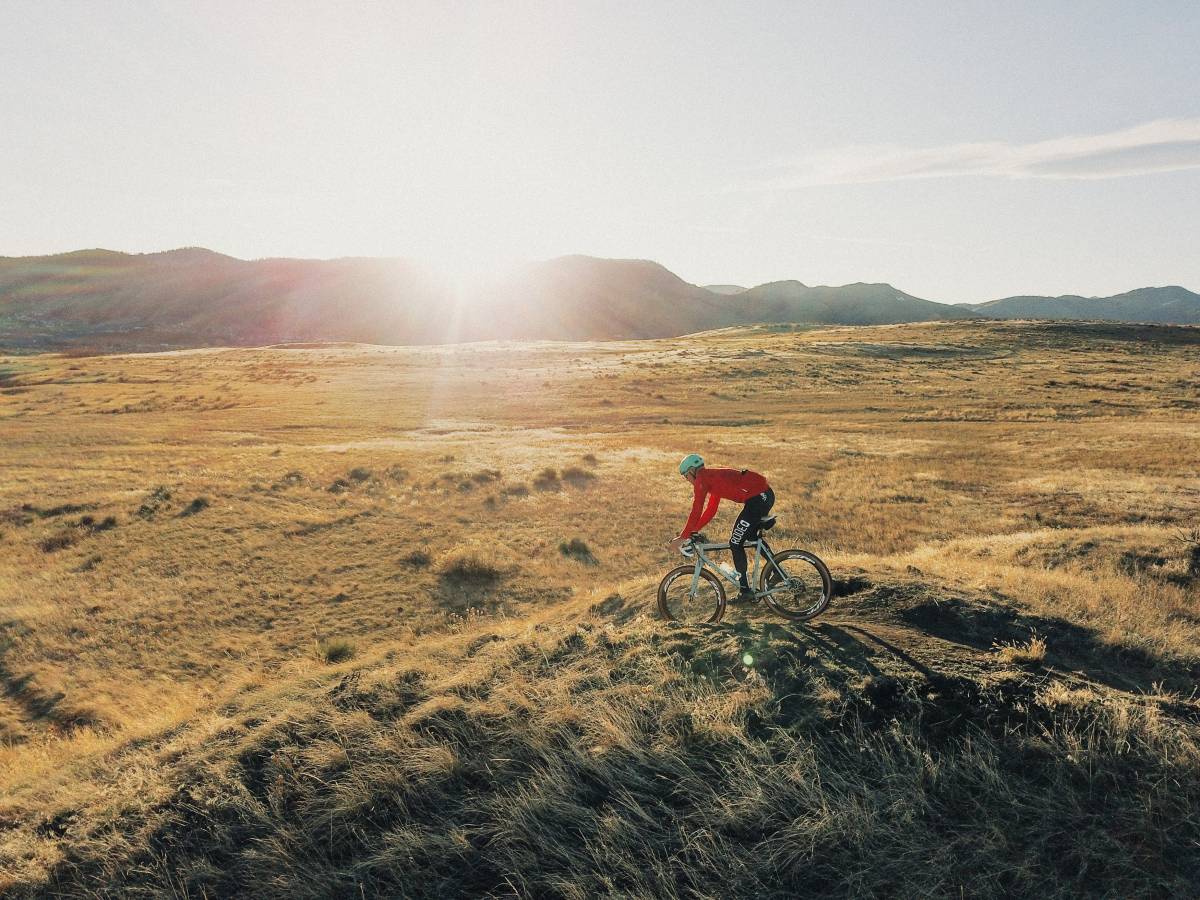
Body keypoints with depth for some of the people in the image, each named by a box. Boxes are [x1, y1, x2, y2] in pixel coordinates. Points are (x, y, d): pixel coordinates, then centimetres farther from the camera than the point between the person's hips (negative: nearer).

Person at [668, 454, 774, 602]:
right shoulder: (713, 477, 24)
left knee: (735, 544, 1)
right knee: (751, 537, 27)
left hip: (757, 499, -10)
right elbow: (710, 511, 26)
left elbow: (696, 512, -7)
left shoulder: (701, 480, -4)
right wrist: (692, 531, 25)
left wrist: (683, 537, -1)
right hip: (766, 494, 10)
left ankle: (745, 591, 5)